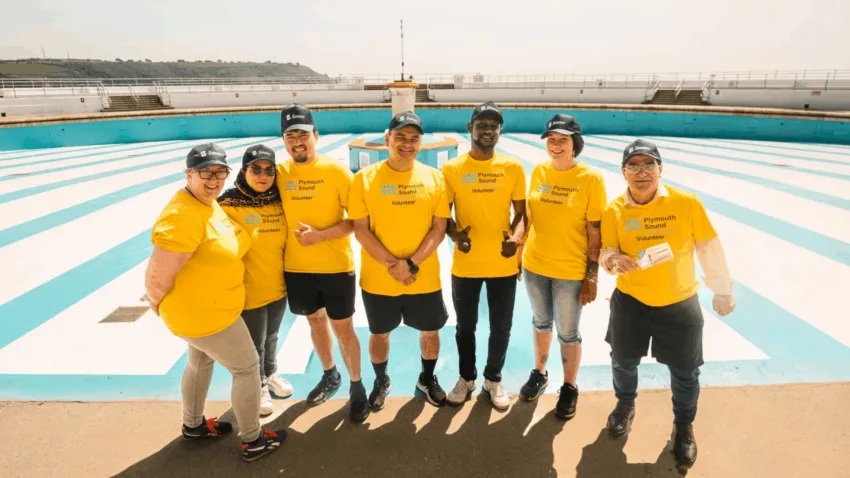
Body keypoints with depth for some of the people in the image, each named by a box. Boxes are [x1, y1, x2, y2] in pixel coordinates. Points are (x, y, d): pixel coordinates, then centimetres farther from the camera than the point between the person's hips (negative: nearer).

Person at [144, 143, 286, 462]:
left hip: (208, 307, 10)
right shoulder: (182, 217, -30)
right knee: (247, 367, 4)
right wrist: (158, 305, -10)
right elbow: (157, 279, -28)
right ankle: (252, 440, 22)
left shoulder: (210, 203, 2)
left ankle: (193, 425, 51)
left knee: (201, 362, 27)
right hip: (203, 313, -10)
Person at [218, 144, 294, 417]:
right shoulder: (229, 204, -17)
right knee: (254, 345, 14)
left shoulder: (280, 202, -2)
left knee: (271, 337, 25)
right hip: (249, 291, -5)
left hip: (278, 287, 5)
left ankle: (271, 375, 50)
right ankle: (258, 387, 38)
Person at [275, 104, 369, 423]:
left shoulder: (336, 171, -12)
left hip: (336, 266, -4)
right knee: (316, 321, 20)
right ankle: (330, 376, 43)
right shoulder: (279, 173, 0)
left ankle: (357, 386, 28)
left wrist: (321, 235, -21)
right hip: (296, 267, 4)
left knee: (343, 327, 7)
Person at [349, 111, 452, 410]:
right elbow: (360, 229, -8)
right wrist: (392, 264, -17)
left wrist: (412, 264, -16)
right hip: (378, 279, -1)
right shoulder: (365, 178, -7)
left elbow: (439, 228, -5)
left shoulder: (434, 178, -2)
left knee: (430, 331, 17)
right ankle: (381, 381, 45)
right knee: (379, 333, 17)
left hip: (425, 278, 1)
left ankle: (427, 379, 45)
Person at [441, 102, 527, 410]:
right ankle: (466, 377, 38)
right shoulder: (452, 169, -3)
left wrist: (516, 237, -15)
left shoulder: (513, 167, -1)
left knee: (501, 328, 13)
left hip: (503, 264, 1)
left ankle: (493, 379, 37)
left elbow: (521, 211, 4)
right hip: (465, 264, 0)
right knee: (465, 326, 15)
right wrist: (455, 235, -17)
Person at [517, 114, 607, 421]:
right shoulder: (538, 171, 0)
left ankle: (569, 388, 34)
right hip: (534, 265, 4)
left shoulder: (591, 179, -13)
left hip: (570, 271, -4)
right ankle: (539, 374, 44)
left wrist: (592, 278, -11)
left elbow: (596, 233, -12)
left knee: (568, 332, 11)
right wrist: (519, 251, 9)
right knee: (541, 322, 21)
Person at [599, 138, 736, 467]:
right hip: (630, 301, 1)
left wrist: (722, 290, 4)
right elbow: (606, 253, -6)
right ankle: (625, 406, 49)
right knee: (623, 361, 17)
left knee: (685, 372, 13)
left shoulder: (687, 203, -14)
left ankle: (684, 426, 42)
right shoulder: (614, 210, -10)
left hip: (680, 303, -1)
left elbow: (709, 249, -4)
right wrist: (613, 261, -30)